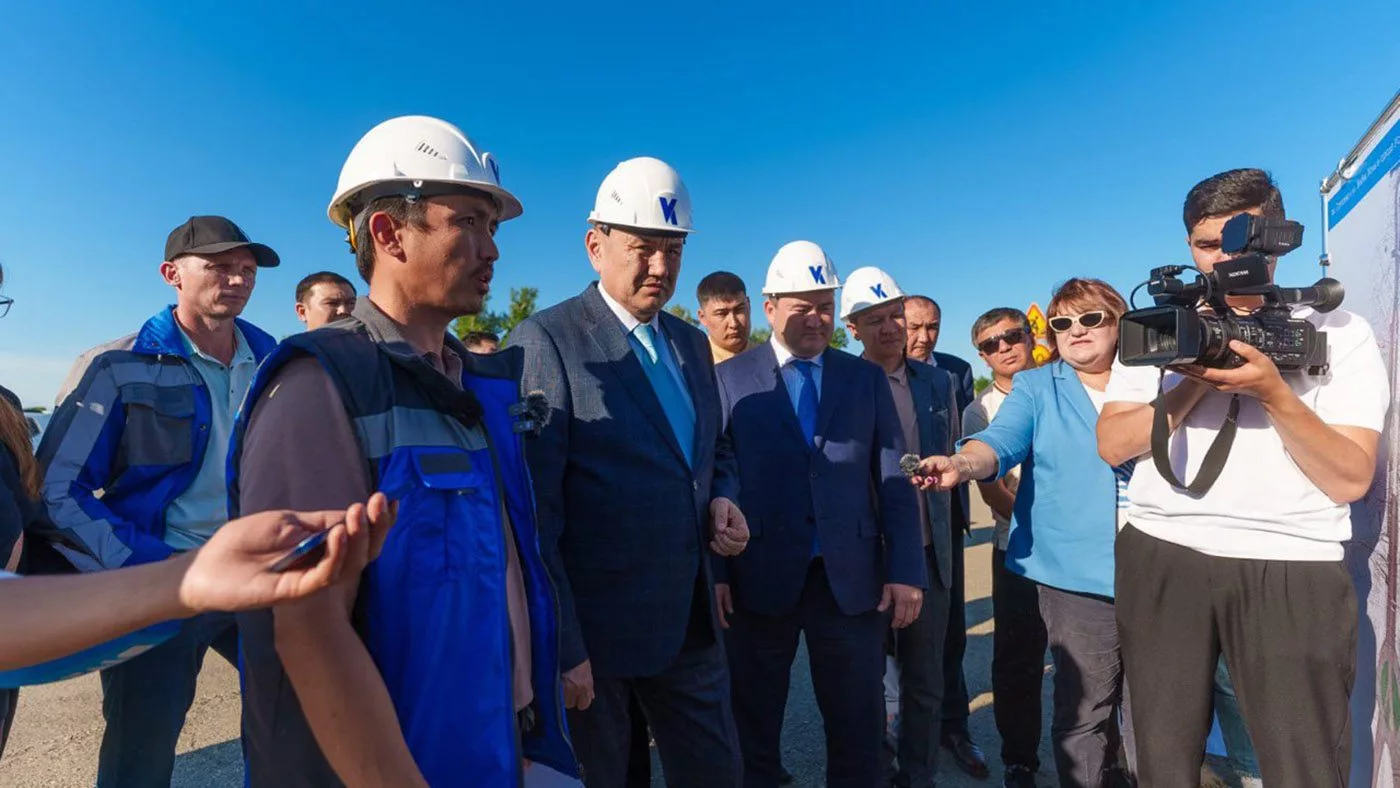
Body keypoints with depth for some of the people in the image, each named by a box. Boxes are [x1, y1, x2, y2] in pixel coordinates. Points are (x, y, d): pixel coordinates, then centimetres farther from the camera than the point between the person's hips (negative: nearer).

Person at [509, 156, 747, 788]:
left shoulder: (691, 343, 8)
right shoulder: (546, 341, -14)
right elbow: (534, 514, -17)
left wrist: (720, 500, -2)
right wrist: (562, 647, -16)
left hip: (691, 620, 6)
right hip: (590, 629, -6)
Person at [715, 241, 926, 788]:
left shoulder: (867, 378, 7)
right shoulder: (729, 379, 0)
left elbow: (894, 481, 5)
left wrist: (906, 571, -2)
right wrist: (714, 571, -10)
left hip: (852, 578, 2)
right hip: (759, 579, -1)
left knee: (859, 732, 16)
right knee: (753, 731, 16)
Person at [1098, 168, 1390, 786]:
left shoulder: (1339, 332, 4)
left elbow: (1351, 479, -4)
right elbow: (1112, 446, -1)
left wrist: (1273, 392, -17)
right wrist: (1194, 385, -13)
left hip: (1292, 567, -1)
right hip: (1161, 558, 2)